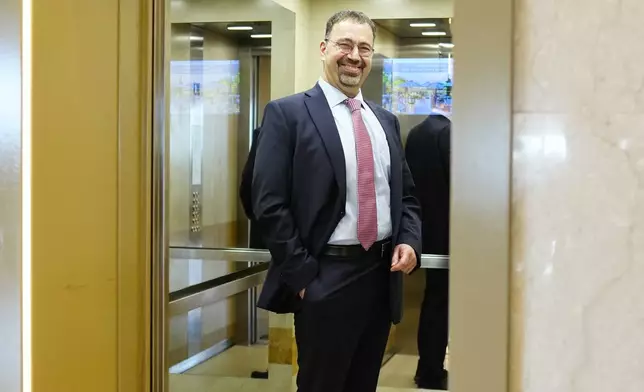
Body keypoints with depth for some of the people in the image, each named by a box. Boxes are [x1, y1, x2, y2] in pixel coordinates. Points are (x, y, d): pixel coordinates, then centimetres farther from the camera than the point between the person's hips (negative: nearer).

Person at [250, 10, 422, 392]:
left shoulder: (386, 120, 12)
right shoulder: (288, 113, -7)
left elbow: (406, 194, 18)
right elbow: (270, 204, -11)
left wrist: (409, 242, -2)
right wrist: (303, 275, -14)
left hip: (381, 274, 6)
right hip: (326, 279, -6)